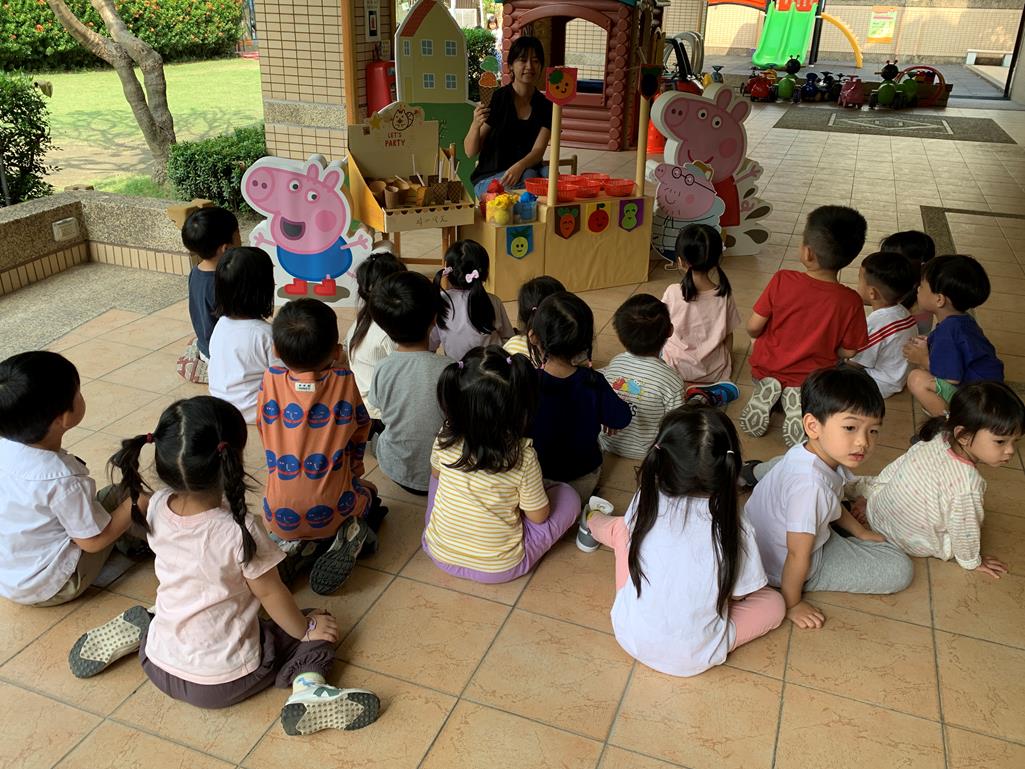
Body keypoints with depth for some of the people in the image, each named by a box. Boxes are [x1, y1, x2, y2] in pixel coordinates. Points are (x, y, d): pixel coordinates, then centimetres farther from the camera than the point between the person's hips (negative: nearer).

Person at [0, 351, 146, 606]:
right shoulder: (63, 480, -32)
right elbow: (94, 540, -19)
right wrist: (138, 501, -11)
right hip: (48, 589, -7)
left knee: (106, 498, 17)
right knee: (120, 497, 0)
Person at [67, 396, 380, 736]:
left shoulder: (157, 507, -13)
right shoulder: (239, 531, -29)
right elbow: (271, 594, -14)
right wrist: (306, 629, 1)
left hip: (160, 667, 6)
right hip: (227, 682, -5)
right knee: (320, 634, 9)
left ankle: (137, 632, 13)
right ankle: (307, 686, -15)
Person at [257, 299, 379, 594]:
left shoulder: (271, 379, -10)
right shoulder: (344, 381, -11)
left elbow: (264, 429, 6)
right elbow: (361, 428, 6)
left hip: (280, 518, 2)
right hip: (333, 510, -1)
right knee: (368, 493, 34)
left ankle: (297, 549, 6)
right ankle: (348, 535, 3)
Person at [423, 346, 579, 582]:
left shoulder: (445, 439, -18)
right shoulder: (523, 456, -26)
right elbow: (539, 516, -11)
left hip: (440, 555, 3)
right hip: (499, 568, -3)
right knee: (568, 495, 8)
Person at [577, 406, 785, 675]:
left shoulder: (645, 503, -18)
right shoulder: (735, 529, -23)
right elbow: (740, 594, -7)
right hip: (693, 659, -2)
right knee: (774, 602, 16)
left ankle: (593, 525, 51)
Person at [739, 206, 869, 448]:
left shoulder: (782, 281, -23)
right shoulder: (850, 301, -20)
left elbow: (753, 327, -15)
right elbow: (847, 352, -10)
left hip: (768, 366, 1)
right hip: (812, 377, 0)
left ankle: (765, 392, 1)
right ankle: (798, 402, -1)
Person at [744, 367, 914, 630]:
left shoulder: (807, 451, -10)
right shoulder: (811, 485, -39)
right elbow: (797, 556, -28)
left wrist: (860, 532, 19)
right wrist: (792, 605, -15)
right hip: (779, 567, -9)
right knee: (900, 569, -4)